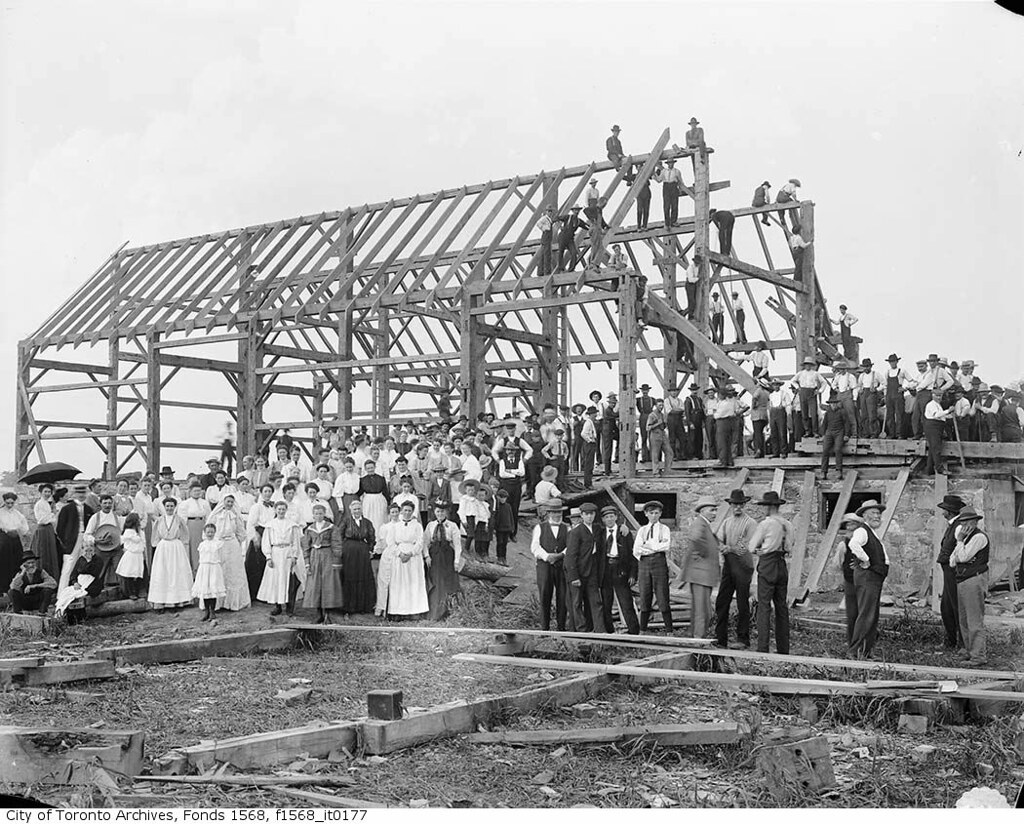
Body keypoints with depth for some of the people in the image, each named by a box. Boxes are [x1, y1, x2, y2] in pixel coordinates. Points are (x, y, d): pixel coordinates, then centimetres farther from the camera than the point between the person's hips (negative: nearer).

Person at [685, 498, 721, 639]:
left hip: (704, 573, 11)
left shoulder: (706, 525, 17)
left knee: (697, 608, 16)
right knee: (703, 611, -10)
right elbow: (695, 538, -38)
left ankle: (695, 635, 24)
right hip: (700, 572, -11)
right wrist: (704, 552, -23)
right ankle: (699, 637, -8)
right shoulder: (699, 523, -16)